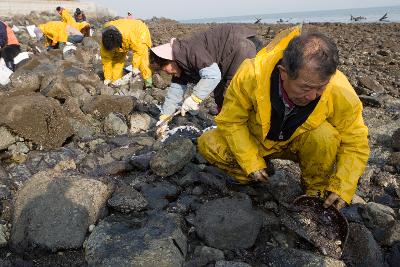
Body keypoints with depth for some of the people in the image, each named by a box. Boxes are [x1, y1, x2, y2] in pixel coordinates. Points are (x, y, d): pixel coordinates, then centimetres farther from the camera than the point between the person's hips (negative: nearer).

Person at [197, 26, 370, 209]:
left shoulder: (340, 92, -30)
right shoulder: (251, 75, -33)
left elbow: (355, 143, -15)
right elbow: (230, 121, -18)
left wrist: (342, 187, -25)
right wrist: (251, 162, -22)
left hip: (301, 143, 0)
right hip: (256, 140, 1)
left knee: (325, 136, -34)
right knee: (208, 145, -20)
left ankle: (317, 191, -5)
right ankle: (258, 182, 1)